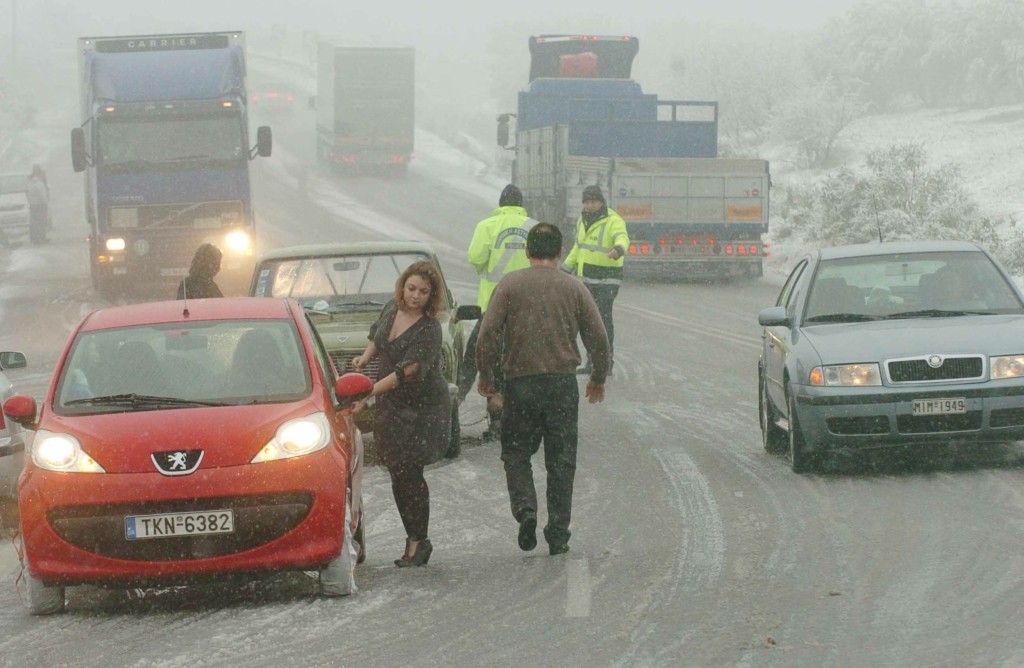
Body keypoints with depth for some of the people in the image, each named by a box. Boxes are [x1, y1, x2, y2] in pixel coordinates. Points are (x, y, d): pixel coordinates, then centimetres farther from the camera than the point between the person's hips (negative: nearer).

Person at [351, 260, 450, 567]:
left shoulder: (428, 330, -22)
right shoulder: (392, 309, 0)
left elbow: (405, 372, -29)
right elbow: (377, 336, 22)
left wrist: (367, 394, -35)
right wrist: (364, 358, 1)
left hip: (422, 407, -7)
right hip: (390, 404, 7)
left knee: (408, 473, -9)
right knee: (398, 475, 8)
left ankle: (418, 541, 2)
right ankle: (415, 540, 18)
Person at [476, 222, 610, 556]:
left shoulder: (510, 285, -1)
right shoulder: (574, 288, 4)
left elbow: (488, 334, -7)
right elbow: (598, 339, 4)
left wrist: (485, 375, 6)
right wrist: (598, 379, 19)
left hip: (520, 382, -1)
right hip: (563, 382, 1)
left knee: (516, 453, 13)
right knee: (561, 461, 7)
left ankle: (525, 509, -11)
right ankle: (558, 534, 6)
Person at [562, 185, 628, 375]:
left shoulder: (614, 221, -13)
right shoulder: (582, 221, 12)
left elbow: (622, 238, -33)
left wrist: (618, 249, -56)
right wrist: (566, 269, 29)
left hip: (606, 279, -8)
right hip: (585, 278, 8)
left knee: (603, 318, -12)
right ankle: (593, 362, 21)